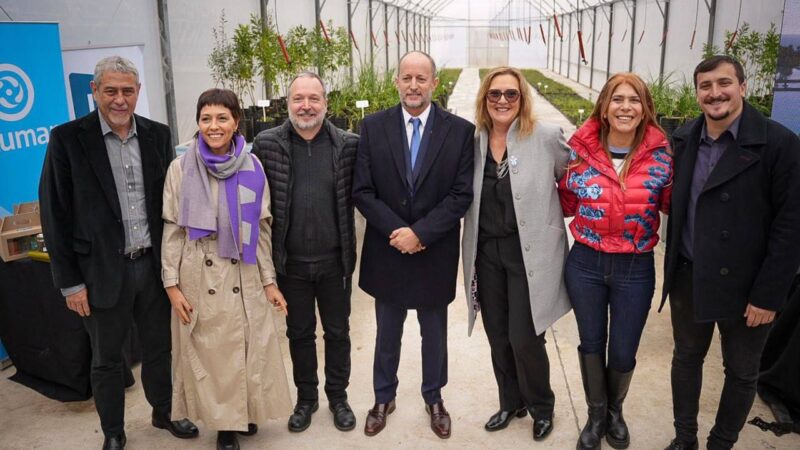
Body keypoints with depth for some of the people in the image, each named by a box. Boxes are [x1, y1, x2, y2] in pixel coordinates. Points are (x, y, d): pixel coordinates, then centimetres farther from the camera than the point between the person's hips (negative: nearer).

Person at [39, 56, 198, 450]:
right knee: (106, 360, 14)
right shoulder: (68, 138, -8)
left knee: (159, 348, 18)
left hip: (155, 265, 3)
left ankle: (163, 413, 40)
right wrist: (70, 281, -8)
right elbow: (55, 215, -7)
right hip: (103, 271, -3)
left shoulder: (157, 135, 2)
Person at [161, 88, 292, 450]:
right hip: (200, 277, -1)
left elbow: (261, 228, 4)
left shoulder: (252, 167, -1)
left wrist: (269, 280, 3)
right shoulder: (181, 168, -6)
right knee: (211, 353, 9)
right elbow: (172, 229, -2)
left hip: (244, 275, 2)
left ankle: (246, 412, 32)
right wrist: (172, 284, -5)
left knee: (249, 350, 9)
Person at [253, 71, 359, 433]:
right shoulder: (266, 144, -6)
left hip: (334, 261, 0)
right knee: (299, 333, 17)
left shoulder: (348, 145, -6)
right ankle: (306, 397, 36)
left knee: (337, 332, 15)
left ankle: (338, 396, 35)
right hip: (290, 262, 0)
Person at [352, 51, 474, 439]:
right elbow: (362, 191, -6)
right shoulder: (373, 126, -4)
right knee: (386, 335, 17)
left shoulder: (460, 130, -7)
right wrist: (397, 231, -16)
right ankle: (383, 398, 39)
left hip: (435, 253, 0)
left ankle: (433, 398, 40)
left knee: (434, 333, 18)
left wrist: (420, 233, -18)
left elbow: (462, 194, -10)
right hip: (386, 251, 1)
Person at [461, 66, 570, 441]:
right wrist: (471, 252, 6)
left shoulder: (546, 137, -10)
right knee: (498, 336, 14)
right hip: (486, 251, 4)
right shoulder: (473, 140, 2)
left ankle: (541, 406, 27)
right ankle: (511, 402, 37)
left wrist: (547, 214, 0)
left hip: (529, 252, -4)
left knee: (524, 338, -1)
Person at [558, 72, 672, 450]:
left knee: (623, 353, 12)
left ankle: (615, 410, 44)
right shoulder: (581, 149, -5)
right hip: (585, 265, 1)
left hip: (636, 270, 0)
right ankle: (596, 414, 42)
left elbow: (673, 205, 4)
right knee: (591, 344, 16)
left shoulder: (661, 154, -6)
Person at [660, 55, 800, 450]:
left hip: (744, 285, -4)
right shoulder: (683, 139, 2)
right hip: (688, 278, 4)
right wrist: (673, 266, 4)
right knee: (686, 358, 18)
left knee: (741, 372, 13)